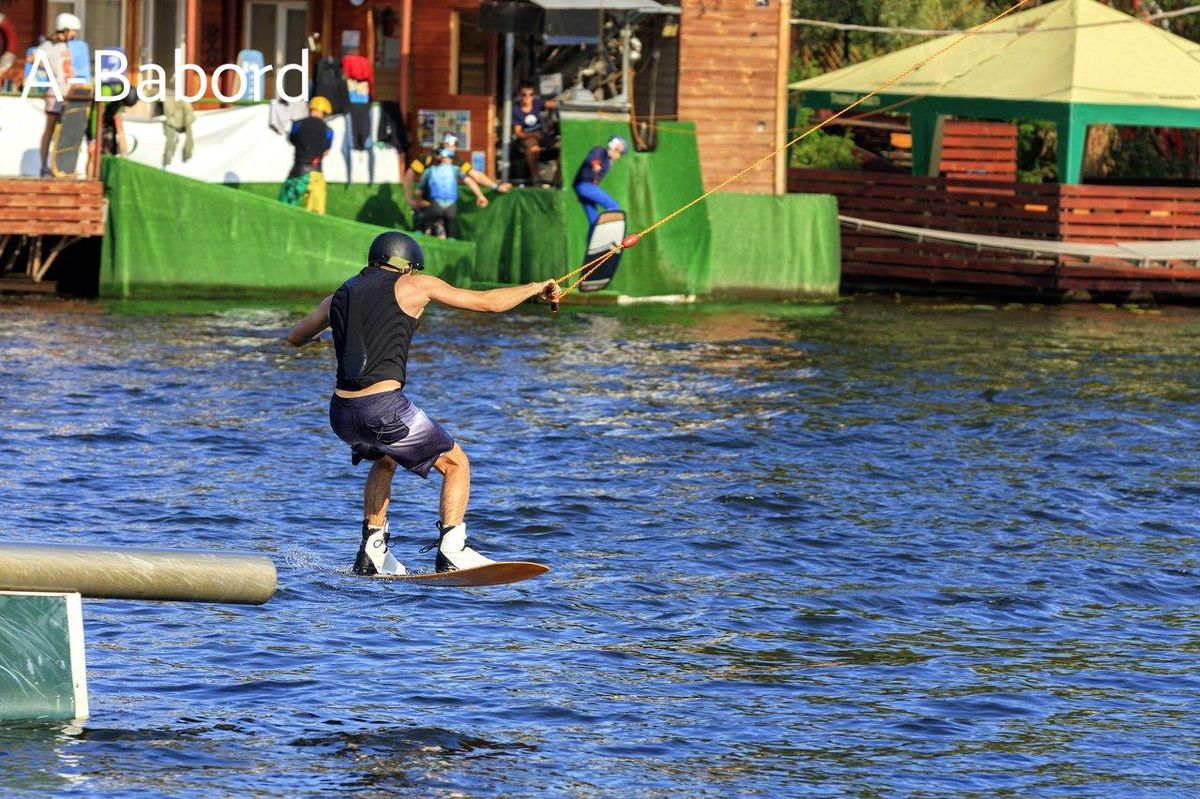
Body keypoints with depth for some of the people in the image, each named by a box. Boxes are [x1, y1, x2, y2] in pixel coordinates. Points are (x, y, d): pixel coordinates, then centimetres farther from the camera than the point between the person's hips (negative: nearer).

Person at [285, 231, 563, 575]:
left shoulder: (340, 296, 17)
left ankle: (372, 551, 29)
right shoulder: (414, 285, 5)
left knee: (384, 461, 36)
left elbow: (294, 338, 30)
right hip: (385, 408, -5)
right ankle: (451, 551, -2)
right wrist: (537, 288, 25)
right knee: (455, 464, 14)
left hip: (342, 414, 5)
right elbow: (489, 302, 9)